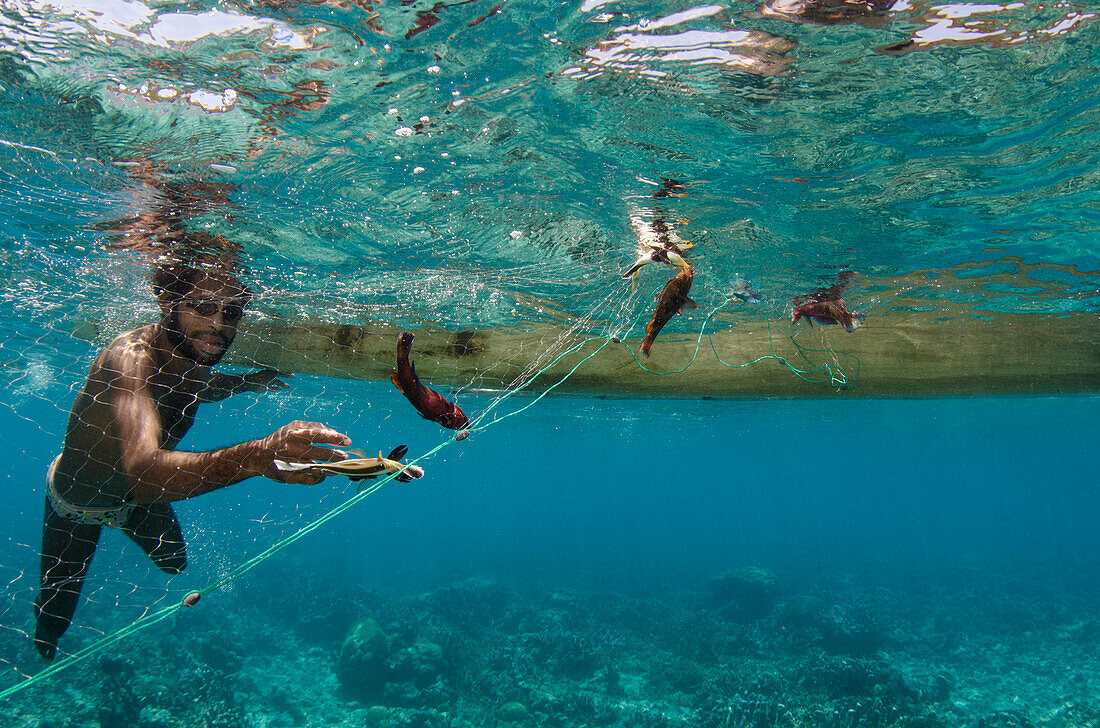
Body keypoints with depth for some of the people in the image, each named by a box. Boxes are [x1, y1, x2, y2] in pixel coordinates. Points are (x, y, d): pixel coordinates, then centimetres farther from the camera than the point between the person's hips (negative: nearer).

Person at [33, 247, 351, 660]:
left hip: (137, 492, 6)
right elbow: (143, 471, -63)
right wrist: (257, 456, -77)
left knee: (174, 563, 24)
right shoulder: (129, 358, -44)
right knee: (53, 619, 7)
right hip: (75, 500, -5)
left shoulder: (193, 358, -20)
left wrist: (247, 383, -5)